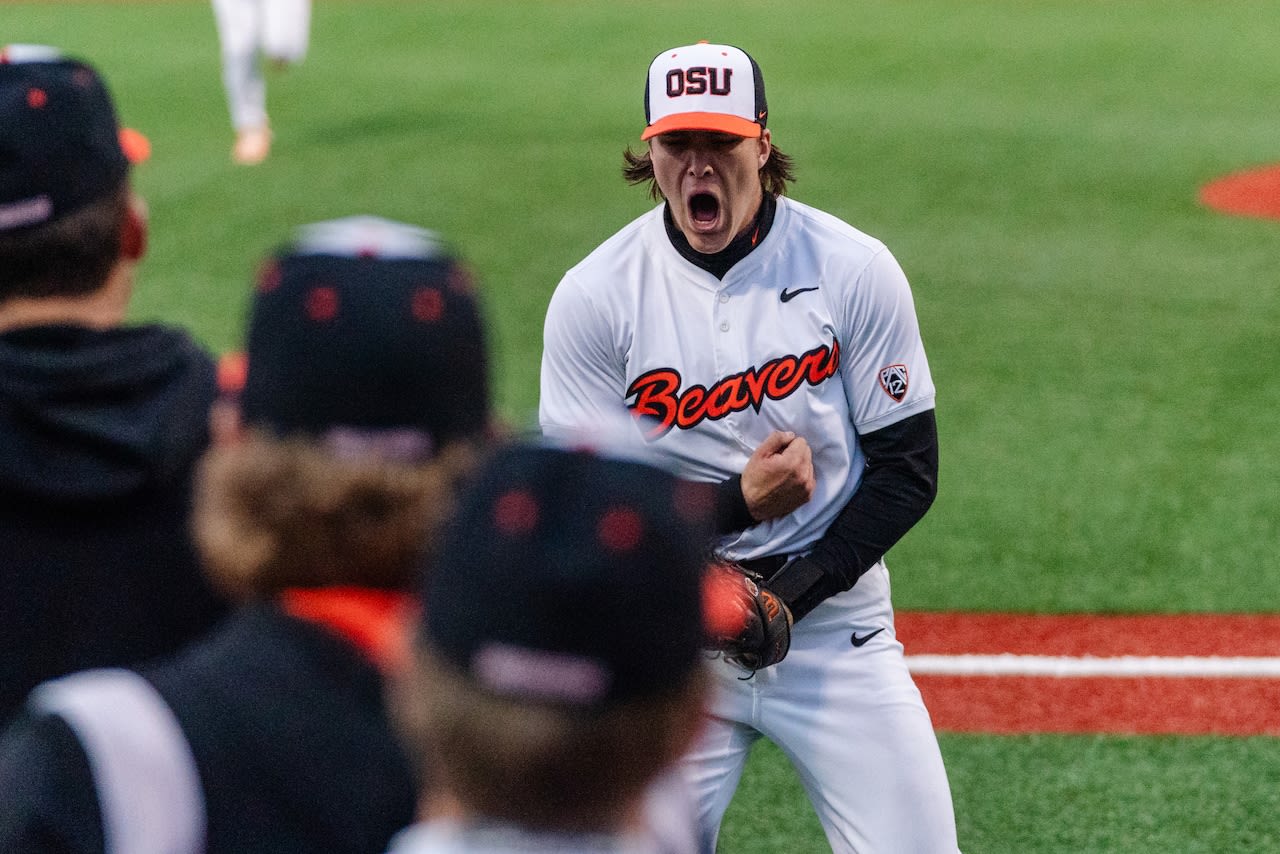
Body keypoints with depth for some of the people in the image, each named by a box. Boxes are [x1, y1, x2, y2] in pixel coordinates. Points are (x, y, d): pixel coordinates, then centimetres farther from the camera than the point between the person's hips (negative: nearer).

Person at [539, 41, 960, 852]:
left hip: (833, 616, 0)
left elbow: (907, 470, -3)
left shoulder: (853, 270, -6)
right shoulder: (595, 295, -6)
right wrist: (739, 498, -19)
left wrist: (796, 589, -13)